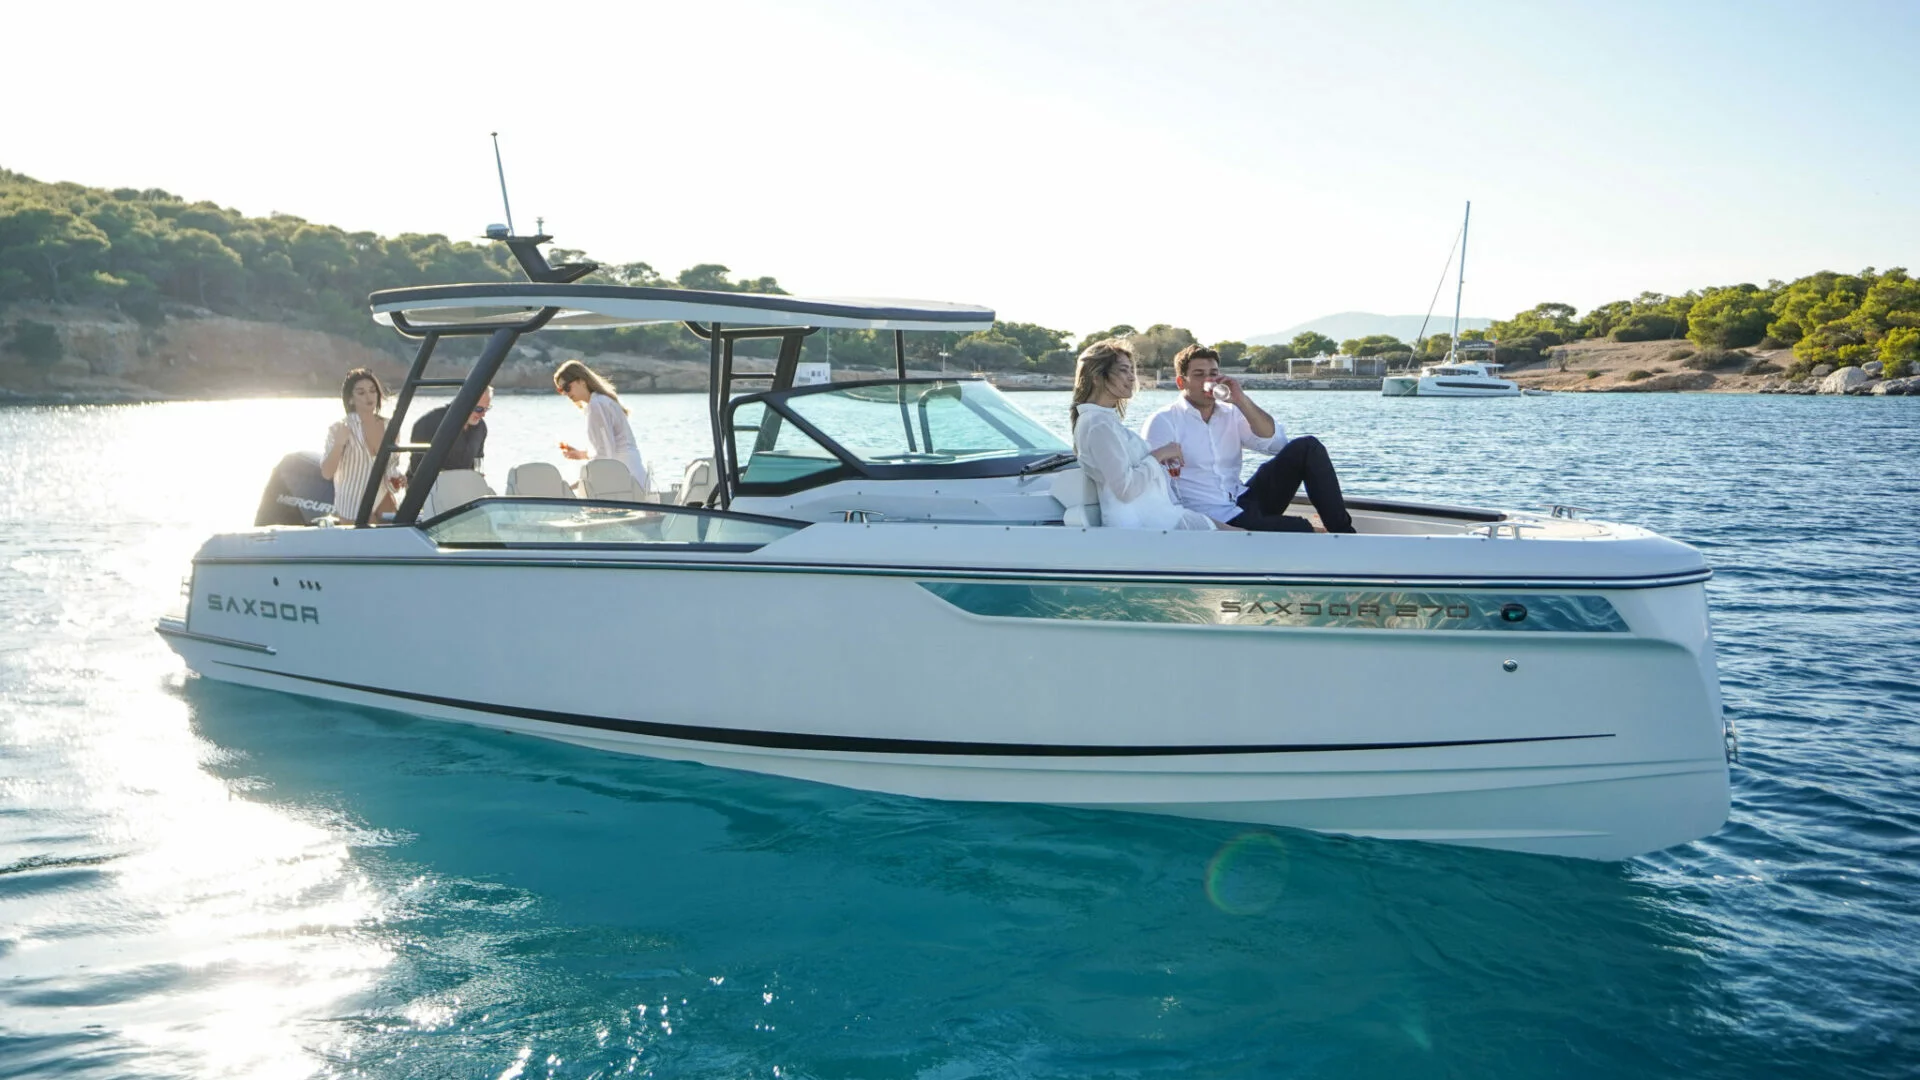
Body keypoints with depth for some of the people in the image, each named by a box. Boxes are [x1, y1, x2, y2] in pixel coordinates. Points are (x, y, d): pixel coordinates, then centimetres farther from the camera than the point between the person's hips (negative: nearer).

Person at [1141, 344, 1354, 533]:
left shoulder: (1231, 414, 15)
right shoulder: (1162, 422, -3)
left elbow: (1276, 442, 0)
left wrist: (1242, 401, -10)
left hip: (1243, 502, 7)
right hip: (1208, 518, -7)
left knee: (1307, 447, -5)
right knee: (1298, 529, -31)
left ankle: (1342, 532, -6)